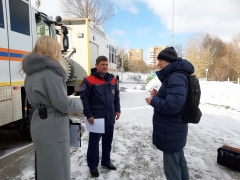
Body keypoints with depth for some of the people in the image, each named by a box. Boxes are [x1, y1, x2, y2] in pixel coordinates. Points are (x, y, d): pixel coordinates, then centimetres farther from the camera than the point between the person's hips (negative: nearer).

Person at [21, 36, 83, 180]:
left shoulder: (31, 72, 9)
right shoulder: (50, 71, -20)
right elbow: (63, 104, -19)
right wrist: (80, 103, 0)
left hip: (39, 124, 9)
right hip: (53, 127, -9)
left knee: (45, 167, 24)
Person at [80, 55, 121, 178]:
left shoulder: (112, 79, 8)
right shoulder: (89, 80, -10)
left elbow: (116, 96, 15)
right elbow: (84, 98, -12)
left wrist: (117, 110, 10)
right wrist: (88, 115, -14)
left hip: (110, 117, 6)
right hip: (96, 117, -5)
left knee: (108, 140, 16)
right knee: (94, 141, 5)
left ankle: (106, 161, 34)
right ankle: (93, 165, 20)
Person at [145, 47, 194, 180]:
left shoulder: (176, 77, -22)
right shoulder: (174, 76, 11)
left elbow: (172, 106, -31)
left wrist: (153, 101, -16)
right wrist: (158, 96, 4)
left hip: (171, 131, -10)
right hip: (174, 129, 10)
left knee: (171, 168, 3)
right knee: (179, 162, 23)